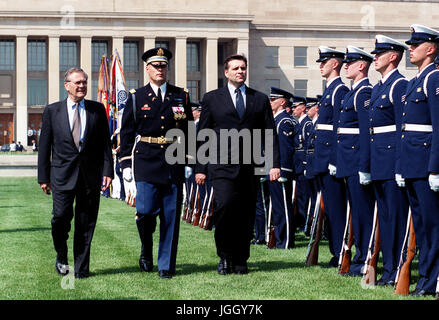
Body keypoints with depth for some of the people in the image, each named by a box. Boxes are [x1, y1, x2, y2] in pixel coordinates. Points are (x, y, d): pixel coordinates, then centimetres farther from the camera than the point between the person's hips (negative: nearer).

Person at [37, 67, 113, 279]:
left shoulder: (98, 110, 9)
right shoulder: (52, 111, 6)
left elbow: (105, 143, 9)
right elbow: (44, 146, 7)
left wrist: (107, 171, 0)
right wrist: (43, 177, 2)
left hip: (90, 175, 1)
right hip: (63, 174, -1)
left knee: (86, 223, 3)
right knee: (61, 216, -10)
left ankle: (81, 268, 12)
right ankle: (61, 256, 16)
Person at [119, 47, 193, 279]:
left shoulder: (181, 97, 11)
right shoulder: (136, 98, 6)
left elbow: (189, 132, 15)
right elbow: (126, 135, 6)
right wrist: (127, 168, -1)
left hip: (174, 164, 2)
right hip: (145, 163, -2)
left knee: (171, 216, 1)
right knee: (145, 210, -11)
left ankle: (166, 266, 10)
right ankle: (146, 251, 17)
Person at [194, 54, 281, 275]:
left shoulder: (260, 99, 13)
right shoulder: (212, 99, 9)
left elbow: (270, 134, 12)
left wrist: (274, 164, 1)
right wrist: (200, 168, 3)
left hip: (250, 166, 2)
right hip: (222, 165, -2)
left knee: (246, 215, 3)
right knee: (225, 205, -20)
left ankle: (240, 260, 15)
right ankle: (224, 256, -3)